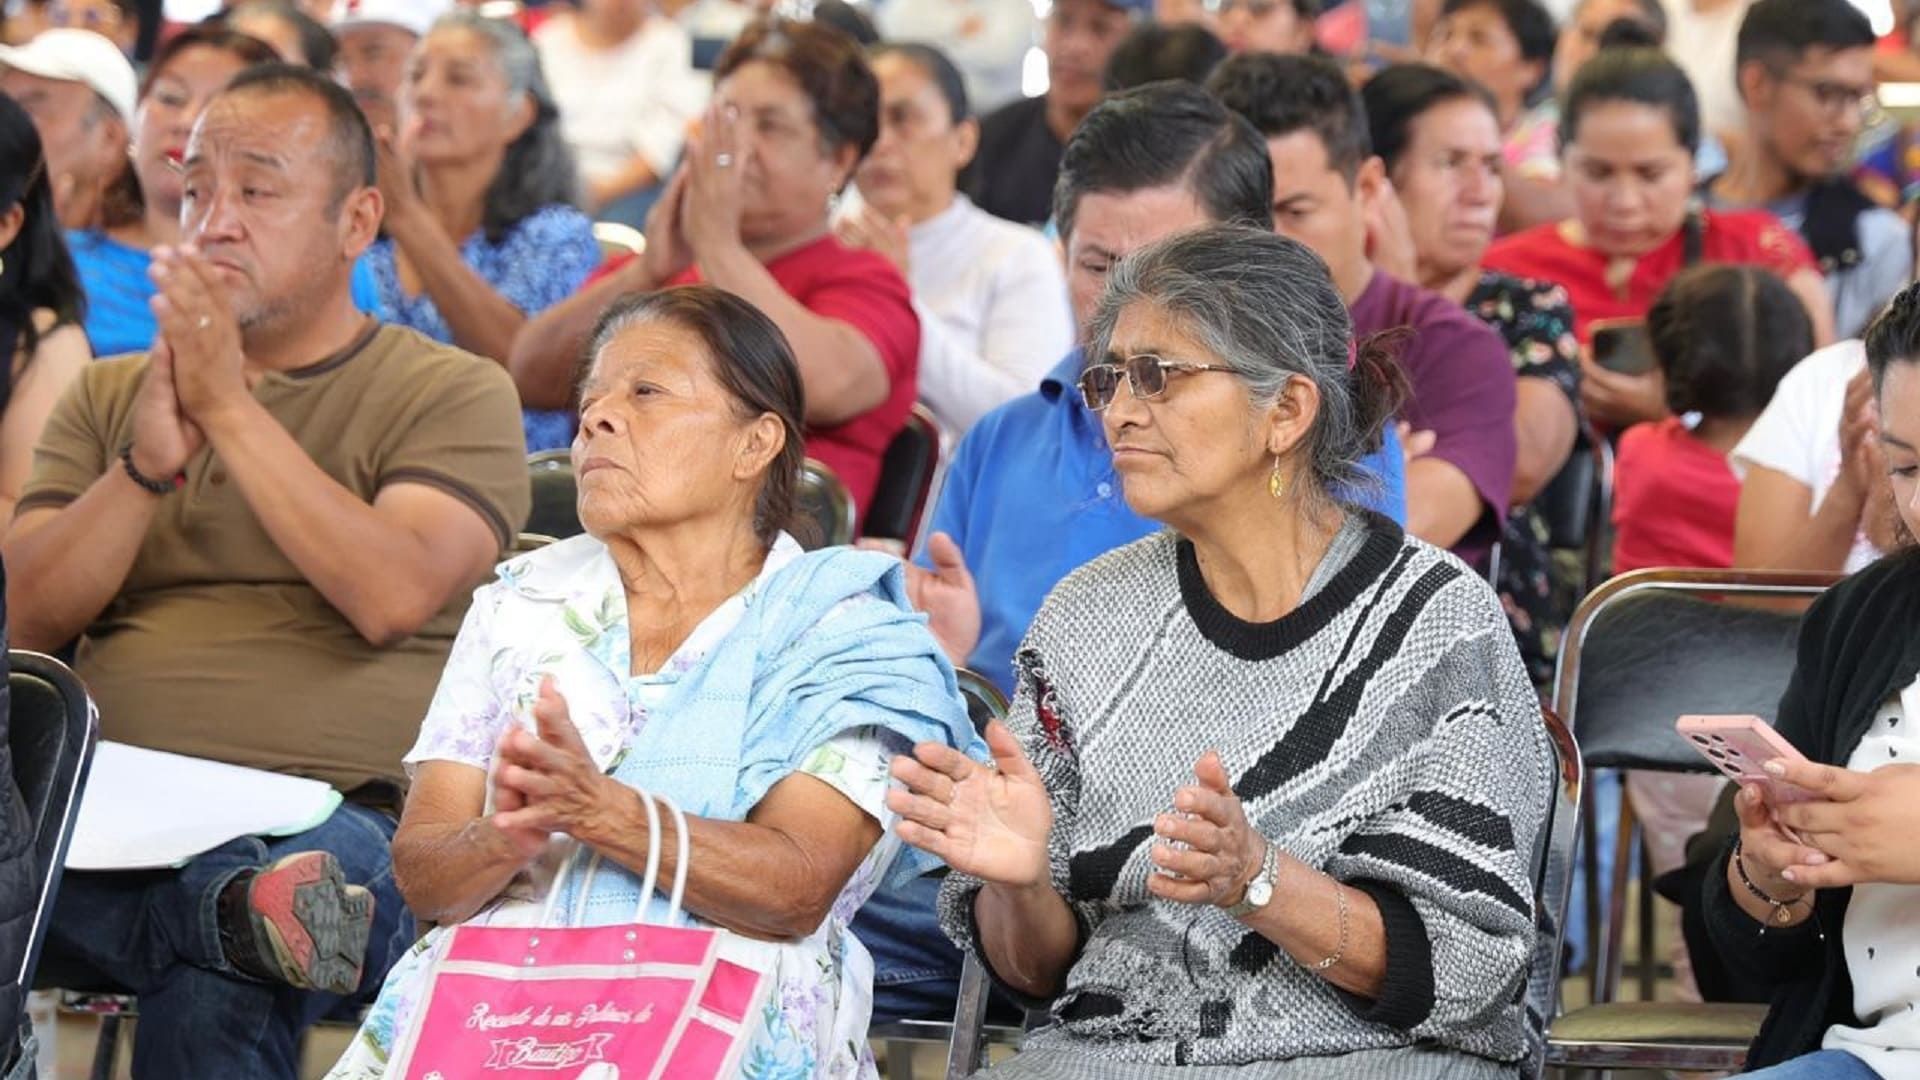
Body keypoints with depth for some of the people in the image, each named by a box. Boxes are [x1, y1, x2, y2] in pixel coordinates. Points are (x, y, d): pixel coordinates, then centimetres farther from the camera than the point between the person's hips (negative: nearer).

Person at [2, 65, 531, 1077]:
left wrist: (230, 408, -7)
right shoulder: (106, 398, 24)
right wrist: (147, 462, -6)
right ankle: (245, 910, -47)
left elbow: (394, 598, -9)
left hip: (342, 819, -4)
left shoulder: (453, 394, 10)